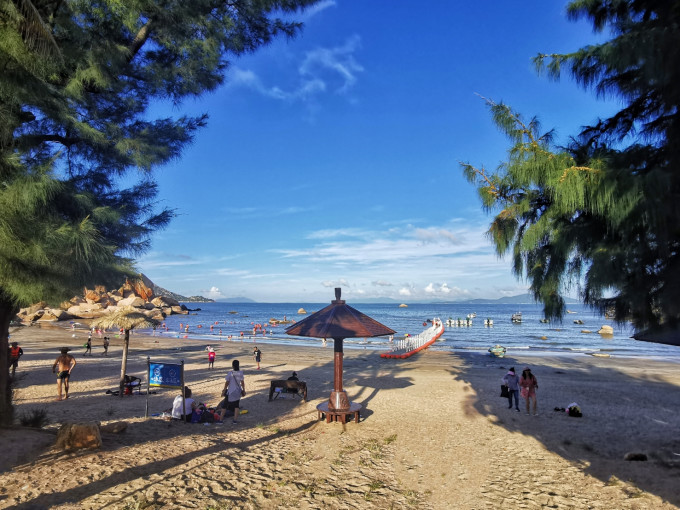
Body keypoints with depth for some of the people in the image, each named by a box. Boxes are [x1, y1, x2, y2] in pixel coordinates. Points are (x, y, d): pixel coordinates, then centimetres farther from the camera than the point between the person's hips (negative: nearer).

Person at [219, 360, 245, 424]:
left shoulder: (230, 373, -15)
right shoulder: (240, 373, -4)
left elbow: (227, 383, -9)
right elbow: (242, 383, 1)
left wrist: (224, 391, 1)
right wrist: (244, 390, 12)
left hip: (230, 392, -3)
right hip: (238, 392, 3)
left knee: (224, 406, 10)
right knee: (236, 406, 13)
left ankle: (221, 419, 14)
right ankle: (235, 420, 10)